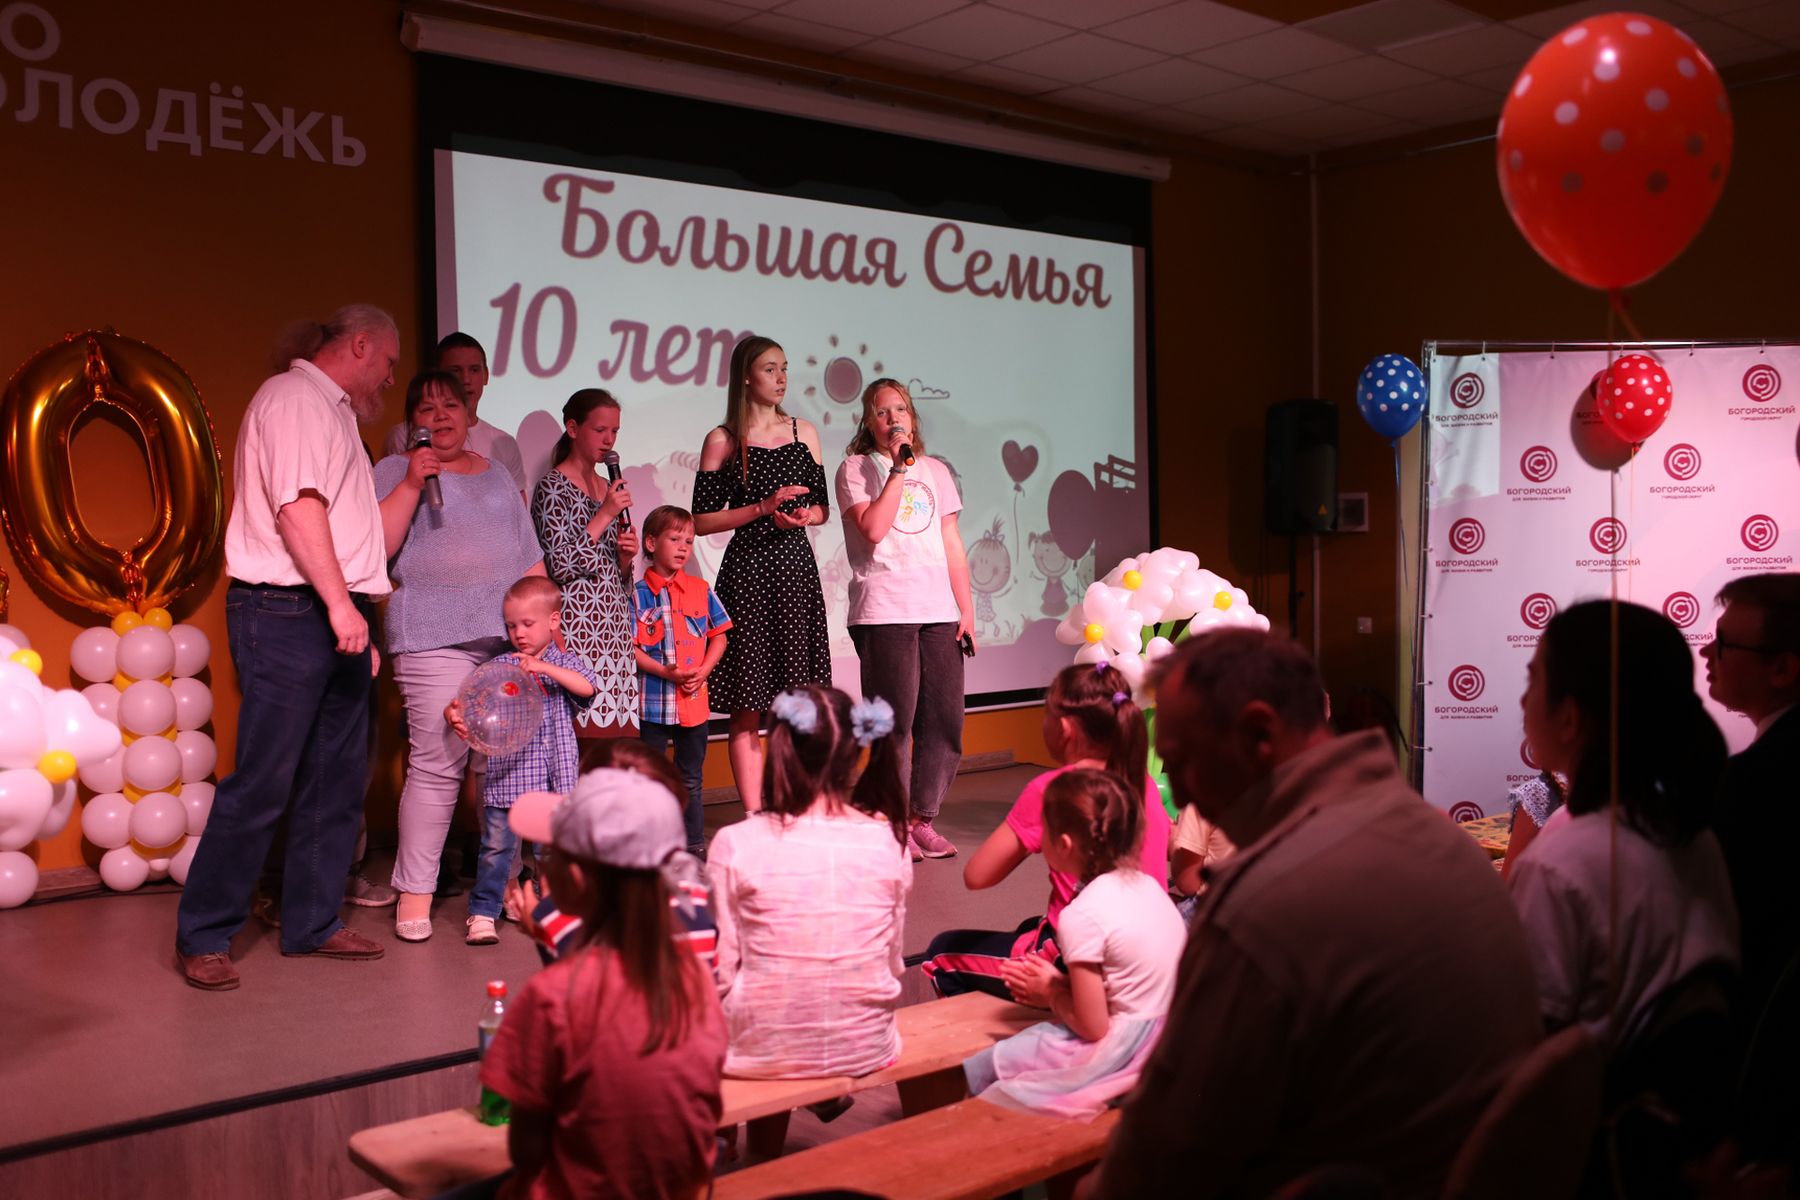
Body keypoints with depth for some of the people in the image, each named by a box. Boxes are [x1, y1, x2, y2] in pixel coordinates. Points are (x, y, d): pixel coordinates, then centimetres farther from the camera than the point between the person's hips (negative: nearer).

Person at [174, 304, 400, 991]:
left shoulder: (331, 411, 24)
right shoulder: (295, 398, -7)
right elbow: (298, 508, -19)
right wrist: (339, 602, -22)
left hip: (334, 615, 10)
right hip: (287, 610, -10)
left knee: (337, 779, 9)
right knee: (263, 781, -8)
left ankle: (312, 924, 17)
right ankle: (202, 937, 1)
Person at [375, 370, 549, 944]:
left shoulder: (495, 475, 22)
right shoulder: (395, 471, 8)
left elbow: (530, 558, 22)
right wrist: (412, 484, -10)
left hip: (513, 635, 5)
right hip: (435, 637, -4)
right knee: (437, 763, -10)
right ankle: (414, 892, -1)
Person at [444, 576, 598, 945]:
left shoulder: (565, 662, 5)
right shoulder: (500, 667, 5)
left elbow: (587, 686, -15)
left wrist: (544, 667, -25)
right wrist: (455, 714, -24)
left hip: (554, 777, 0)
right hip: (505, 775, 0)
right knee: (497, 846, 1)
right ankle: (483, 912, 12)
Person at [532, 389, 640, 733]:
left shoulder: (609, 488, 17)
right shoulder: (553, 487, -4)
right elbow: (560, 565, -13)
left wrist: (626, 555, 0)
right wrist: (605, 515, -11)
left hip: (614, 626, 7)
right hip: (577, 628, -7)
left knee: (616, 727, 2)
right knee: (586, 730, -11)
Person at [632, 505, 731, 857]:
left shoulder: (700, 589, 5)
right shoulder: (640, 594, -5)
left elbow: (719, 636, 8)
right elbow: (632, 648, -8)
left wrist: (703, 670, -7)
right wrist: (667, 673, -18)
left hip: (694, 697, 3)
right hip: (653, 699, -3)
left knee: (691, 778, 13)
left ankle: (695, 844, 22)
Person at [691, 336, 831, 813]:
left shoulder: (803, 432, 11)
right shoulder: (723, 441, 0)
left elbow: (822, 507, 16)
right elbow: (701, 521, -3)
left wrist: (802, 515, -6)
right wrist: (763, 508, -12)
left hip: (796, 567, 3)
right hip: (747, 572, -3)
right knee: (747, 707, -2)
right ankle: (754, 816, 4)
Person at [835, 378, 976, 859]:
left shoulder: (936, 472, 18)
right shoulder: (856, 469, 4)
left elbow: (953, 548, 17)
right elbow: (873, 529, -13)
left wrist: (966, 611, 11)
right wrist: (899, 466, -10)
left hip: (938, 612, 5)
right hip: (883, 612, -4)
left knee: (945, 721, 2)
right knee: (895, 721, -4)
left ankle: (923, 819, 16)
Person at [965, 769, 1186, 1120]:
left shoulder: (1082, 916, -20)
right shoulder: (1146, 884, 4)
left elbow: (1092, 1027, -16)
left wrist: (1051, 992, 1)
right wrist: (1058, 988, 8)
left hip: (1127, 1049, -9)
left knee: (980, 1073, 2)